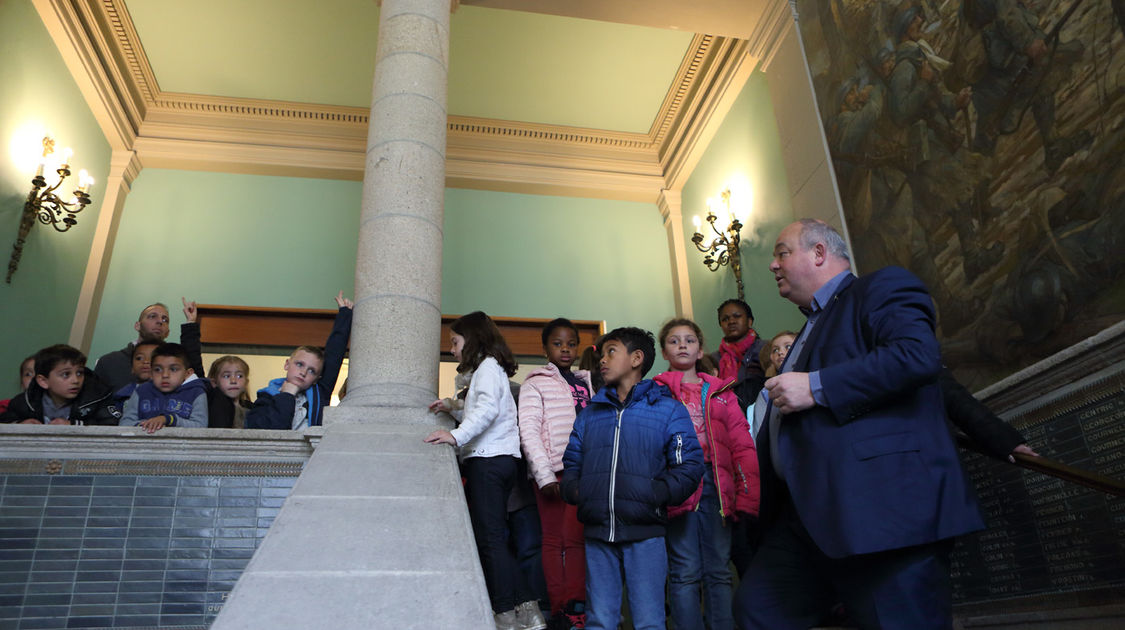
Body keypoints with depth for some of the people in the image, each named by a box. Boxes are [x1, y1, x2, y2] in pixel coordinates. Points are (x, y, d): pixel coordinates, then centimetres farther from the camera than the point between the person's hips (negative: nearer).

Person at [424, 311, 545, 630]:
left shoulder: (487, 367, -5)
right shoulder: (491, 369, 25)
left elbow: (488, 409, -23)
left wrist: (456, 435, -31)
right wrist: (453, 411, 20)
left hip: (489, 460, -10)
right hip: (494, 460, 10)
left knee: (489, 538, -8)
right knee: (493, 537, 10)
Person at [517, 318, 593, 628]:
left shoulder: (585, 383, 18)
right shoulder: (535, 385, 3)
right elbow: (528, 431, -5)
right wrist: (544, 475, -12)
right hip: (553, 471, -4)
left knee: (577, 537, 0)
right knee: (553, 538, 0)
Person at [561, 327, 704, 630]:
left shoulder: (667, 408, 4)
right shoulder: (590, 412, 16)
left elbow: (690, 465, -3)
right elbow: (571, 462, 19)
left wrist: (656, 496, -15)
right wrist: (573, 489, 0)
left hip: (645, 533, -3)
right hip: (597, 535, 3)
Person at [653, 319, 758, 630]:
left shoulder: (720, 391, 17)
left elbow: (741, 444, 9)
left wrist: (748, 494, -2)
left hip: (717, 485, 3)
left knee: (719, 572, 7)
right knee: (685, 572, -1)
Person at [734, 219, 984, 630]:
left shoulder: (882, 288, 1)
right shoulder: (814, 327, 29)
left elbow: (918, 355, -20)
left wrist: (816, 387, -17)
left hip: (881, 507, -9)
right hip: (809, 515, 9)